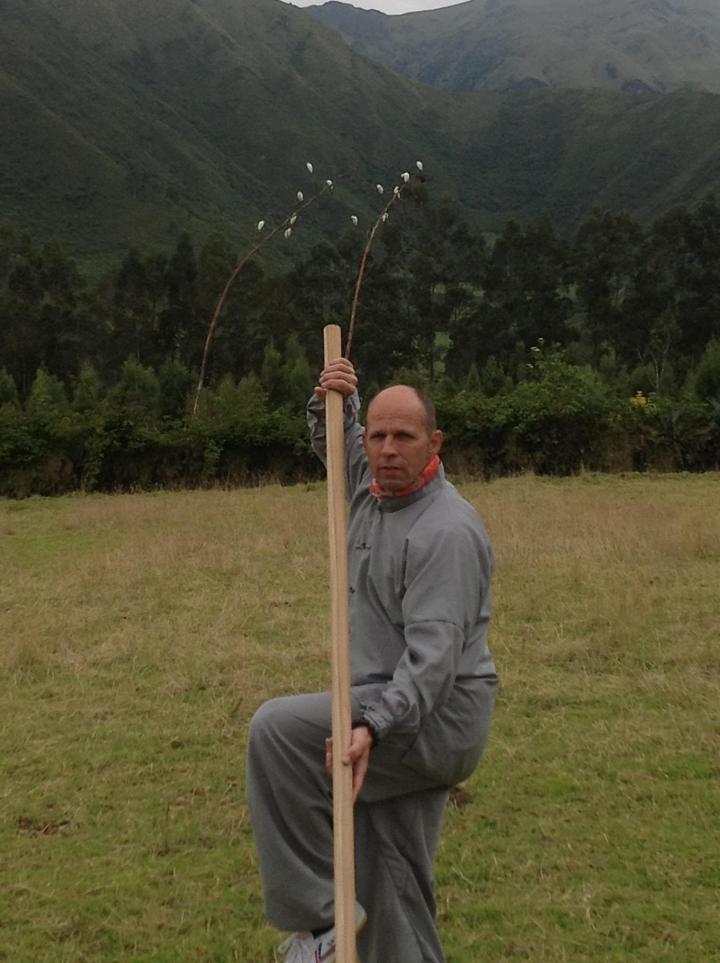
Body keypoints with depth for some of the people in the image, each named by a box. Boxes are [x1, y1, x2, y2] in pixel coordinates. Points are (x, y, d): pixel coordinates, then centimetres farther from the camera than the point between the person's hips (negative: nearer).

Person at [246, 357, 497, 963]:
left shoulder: (446, 530, -19)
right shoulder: (374, 487, 7)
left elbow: (434, 655, -27)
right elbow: (337, 441, 27)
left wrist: (373, 726, -39)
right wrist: (331, 402, 4)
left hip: (435, 716, -9)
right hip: (404, 719, 9)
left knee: (277, 728, -22)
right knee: (392, 881, 13)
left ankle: (321, 912, -12)